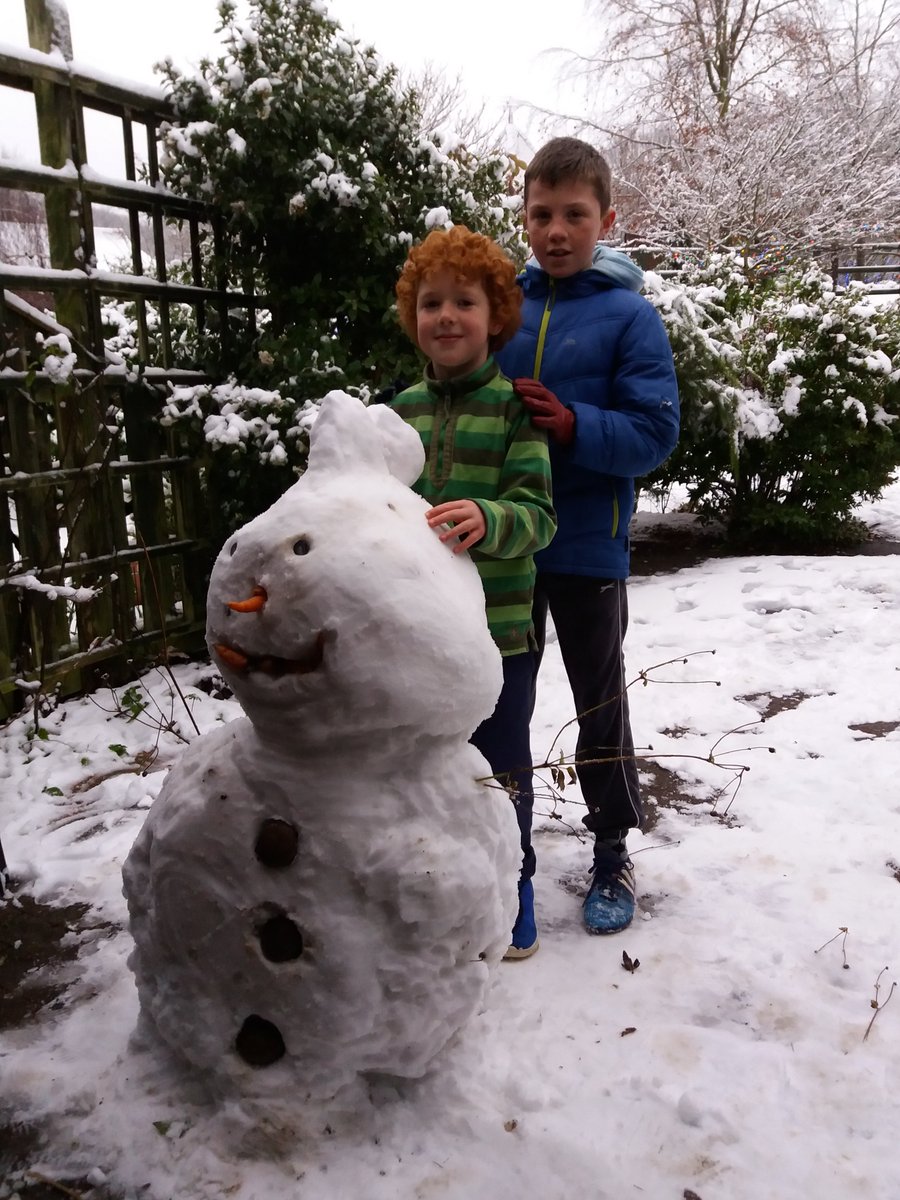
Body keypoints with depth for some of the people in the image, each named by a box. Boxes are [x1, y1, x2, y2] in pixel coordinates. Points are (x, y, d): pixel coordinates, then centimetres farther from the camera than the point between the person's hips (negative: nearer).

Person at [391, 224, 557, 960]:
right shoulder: (401, 410, 6)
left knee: (501, 767, 11)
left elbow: (537, 513, -15)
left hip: (499, 628, -4)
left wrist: (486, 520, -34)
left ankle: (513, 884, 33)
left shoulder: (514, 406, -7)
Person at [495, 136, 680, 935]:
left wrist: (572, 425, -27)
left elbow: (655, 433, -13)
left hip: (587, 546, -4)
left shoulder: (629, 315, -7)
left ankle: (613, 850, 30)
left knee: (600, 702, 12)